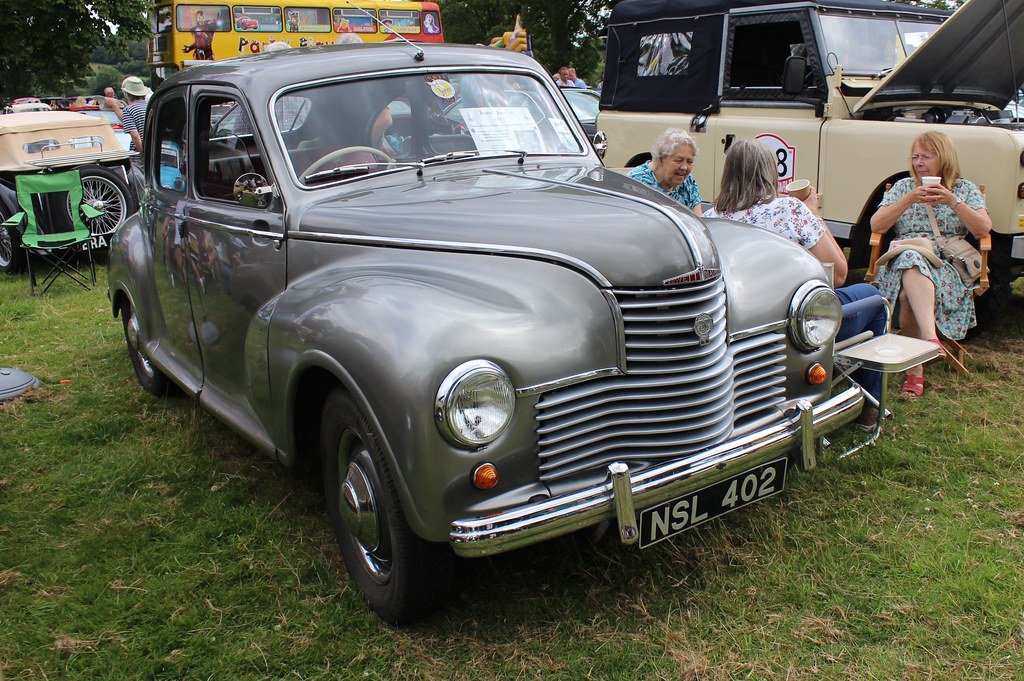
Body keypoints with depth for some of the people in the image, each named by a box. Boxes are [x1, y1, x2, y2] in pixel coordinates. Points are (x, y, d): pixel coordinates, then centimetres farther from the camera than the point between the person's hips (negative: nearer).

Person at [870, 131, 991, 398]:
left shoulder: (966, 189, 17)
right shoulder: (903, 187, 19)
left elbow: (983, 229, 0)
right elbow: (876, 226, 5)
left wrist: (953, 201, -10)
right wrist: (909, 199, -6)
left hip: (949, 267, -1)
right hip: (902, 261, 1)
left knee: (911, 293, -37)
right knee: (911, 257, -39)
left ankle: (915, 371, -42)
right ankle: (930, 338, -52)